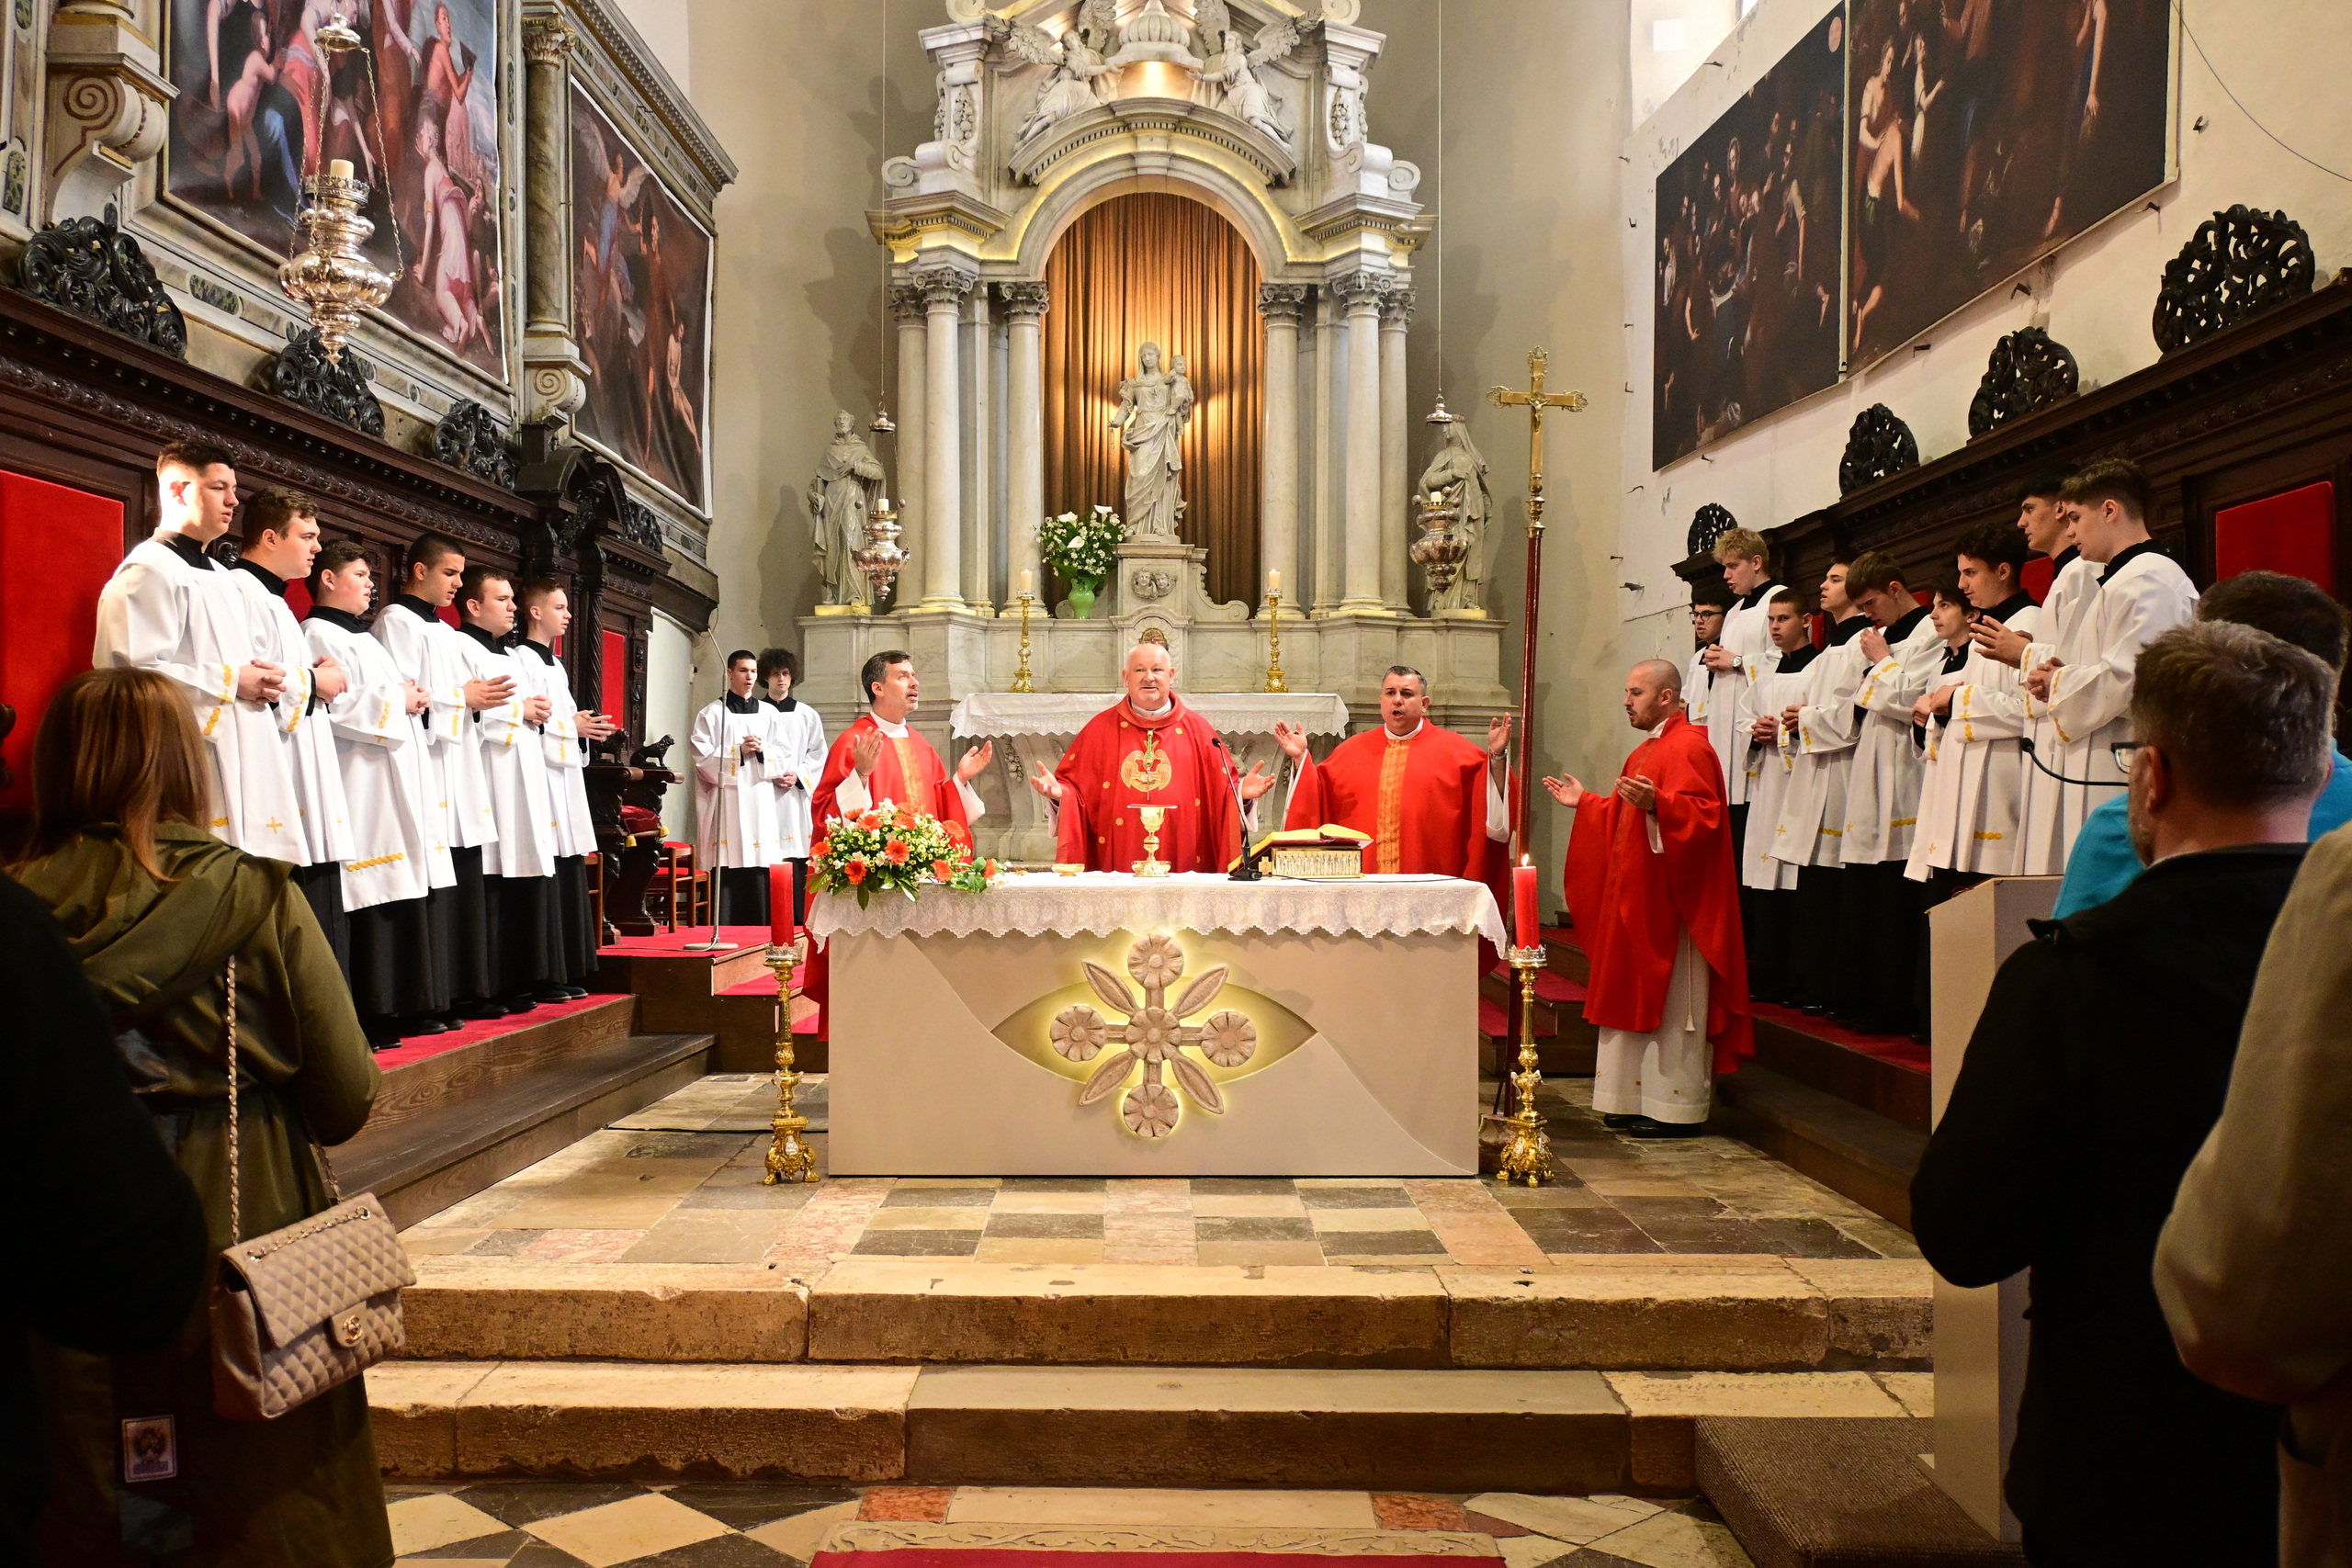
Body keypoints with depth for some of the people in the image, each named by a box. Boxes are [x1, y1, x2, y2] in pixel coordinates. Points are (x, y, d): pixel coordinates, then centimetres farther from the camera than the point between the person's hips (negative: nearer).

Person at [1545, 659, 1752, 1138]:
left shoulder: (1688, 747, -14)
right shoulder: (1646, 752, 18)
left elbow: (1704, 815, -24)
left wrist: (1656, 804, -38)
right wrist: (1584, 803, 22)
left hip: (1672, 901, -10)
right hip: (1638, 899, 10)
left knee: (1671, 1004, -4)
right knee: (1641, 1000, 12)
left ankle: (1678, 1110, 4)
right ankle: (1638, 1099, 19)